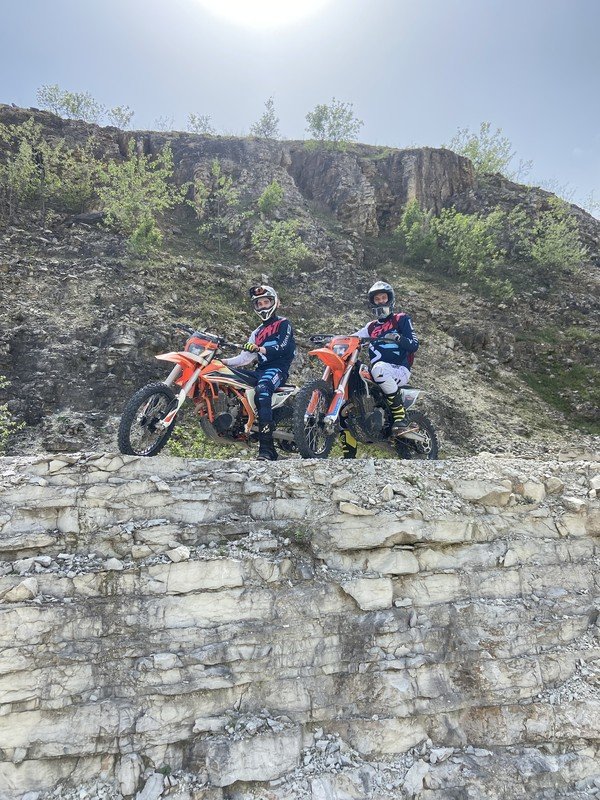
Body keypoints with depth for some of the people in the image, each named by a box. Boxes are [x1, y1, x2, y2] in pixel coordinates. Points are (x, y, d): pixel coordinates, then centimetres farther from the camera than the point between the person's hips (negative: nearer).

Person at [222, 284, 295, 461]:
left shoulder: (283, 324, 7)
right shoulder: (257, 332, 29)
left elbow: (282, 349, -11)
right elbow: (245, 357, 22)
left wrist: (259, 349, -25)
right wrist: (224, 361, 8)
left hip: (277, 368, -8)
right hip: (261, 370, 8)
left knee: (262, 390, -38)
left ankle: (266, 448, -47)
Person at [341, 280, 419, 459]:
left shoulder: (401, 319, 10)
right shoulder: (371, 327, 25)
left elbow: (414, 345, -3)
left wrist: (397, 338, -22)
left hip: (399, 370, -6)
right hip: (375, 374, 6)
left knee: (379, 368, -41)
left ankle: (401, 417, -32)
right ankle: (348, 455, -5)